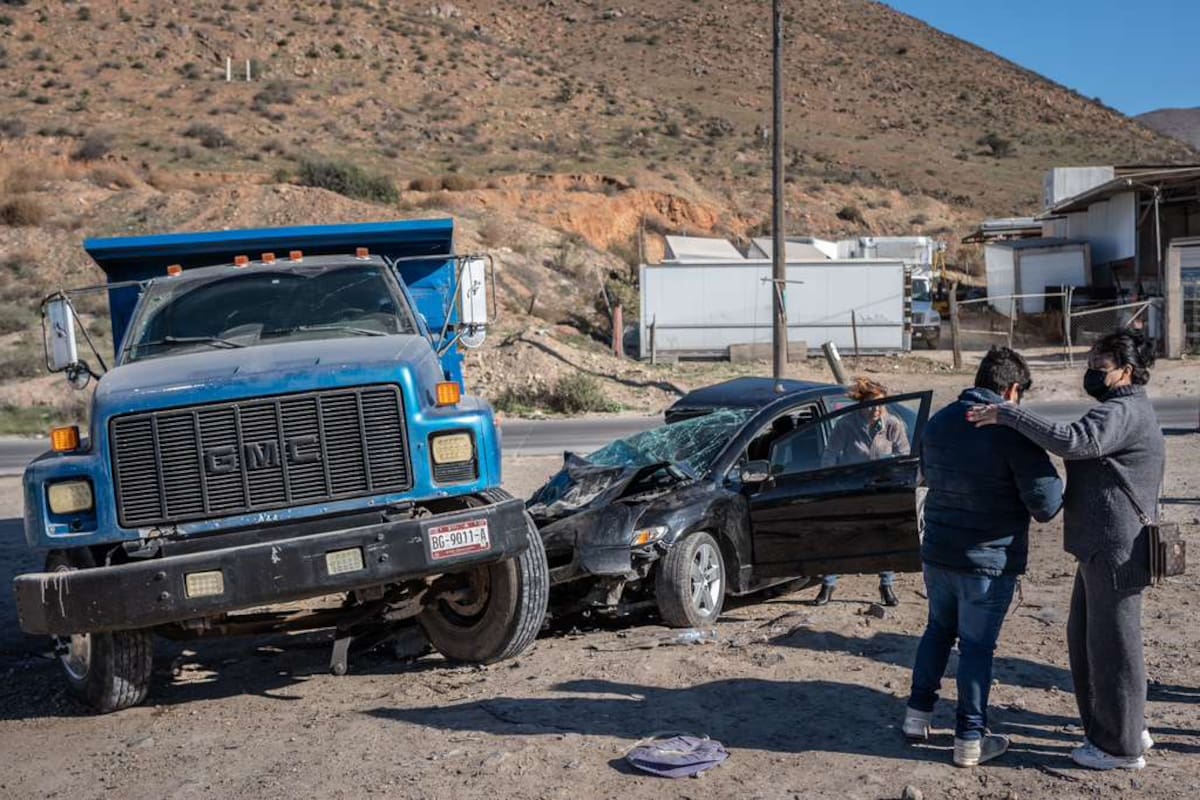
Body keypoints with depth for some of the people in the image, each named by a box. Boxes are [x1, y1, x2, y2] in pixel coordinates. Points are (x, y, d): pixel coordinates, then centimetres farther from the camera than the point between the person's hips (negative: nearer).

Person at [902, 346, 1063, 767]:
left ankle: (917, 714, 30)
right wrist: (1050, 474, 2)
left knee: (937, 630, 23)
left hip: (937, 553, 6)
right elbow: (1046, 505, -18)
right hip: (989, 560, -6)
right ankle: (970, 739, 14)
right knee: (977, 645, 5)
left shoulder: (938, 421, 4)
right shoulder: (1013, 431, -19)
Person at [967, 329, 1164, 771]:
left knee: (1111, 644, -1)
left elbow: (1071, 442, -35)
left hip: (1115, 551, -11)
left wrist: (1007, 414, -31)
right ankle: (1129, 727, 31)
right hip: (1102, 548, 11)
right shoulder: (1121, 410, 18)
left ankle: (1121, 748, 12)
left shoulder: (1123, 412, -18)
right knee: (1084, 635, 19)